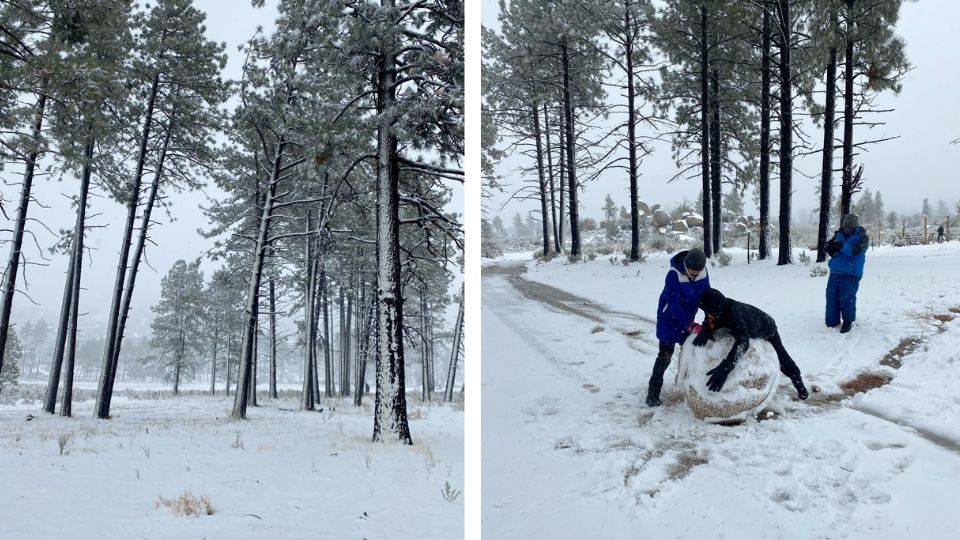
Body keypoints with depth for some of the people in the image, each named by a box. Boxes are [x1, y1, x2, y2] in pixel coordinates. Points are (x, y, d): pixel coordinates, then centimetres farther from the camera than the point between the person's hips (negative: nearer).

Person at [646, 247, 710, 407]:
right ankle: (653, 394, -2)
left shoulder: (703, 271, -14)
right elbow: (674, 305, -30)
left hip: (688, 317, 6)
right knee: (665, 355, -7)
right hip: (670, 318, -6)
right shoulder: (674, 275, -31)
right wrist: (690, 325, -32)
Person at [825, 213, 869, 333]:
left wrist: (842, 246, -35)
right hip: (835, 271, 5)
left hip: (851, 273, -5)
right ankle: (832, 321, 17)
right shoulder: (839, 234, 10)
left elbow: (855, 250, -21)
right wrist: (831, 247, -21)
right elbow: (829, 249, 3)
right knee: (831, 296, 4)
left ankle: (848, 321, 7)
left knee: (846, 298, -8)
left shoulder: (862, 237, -4)